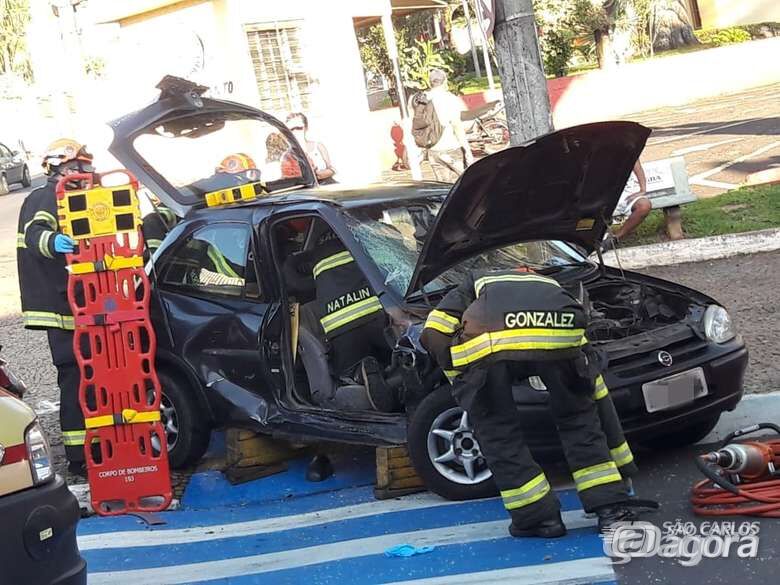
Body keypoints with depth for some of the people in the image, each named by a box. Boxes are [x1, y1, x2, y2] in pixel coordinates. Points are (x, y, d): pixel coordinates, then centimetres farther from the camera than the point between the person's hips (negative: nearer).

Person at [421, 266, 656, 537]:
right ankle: (611, 507, 23)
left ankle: (537, 517, 20)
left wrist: (462, 383, 33)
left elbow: (434, 333, 19)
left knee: (497, 428, 18)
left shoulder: (478, 282, 42)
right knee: (579, 417, 24)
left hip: (487, 342, -2)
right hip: (560, 337, 2)